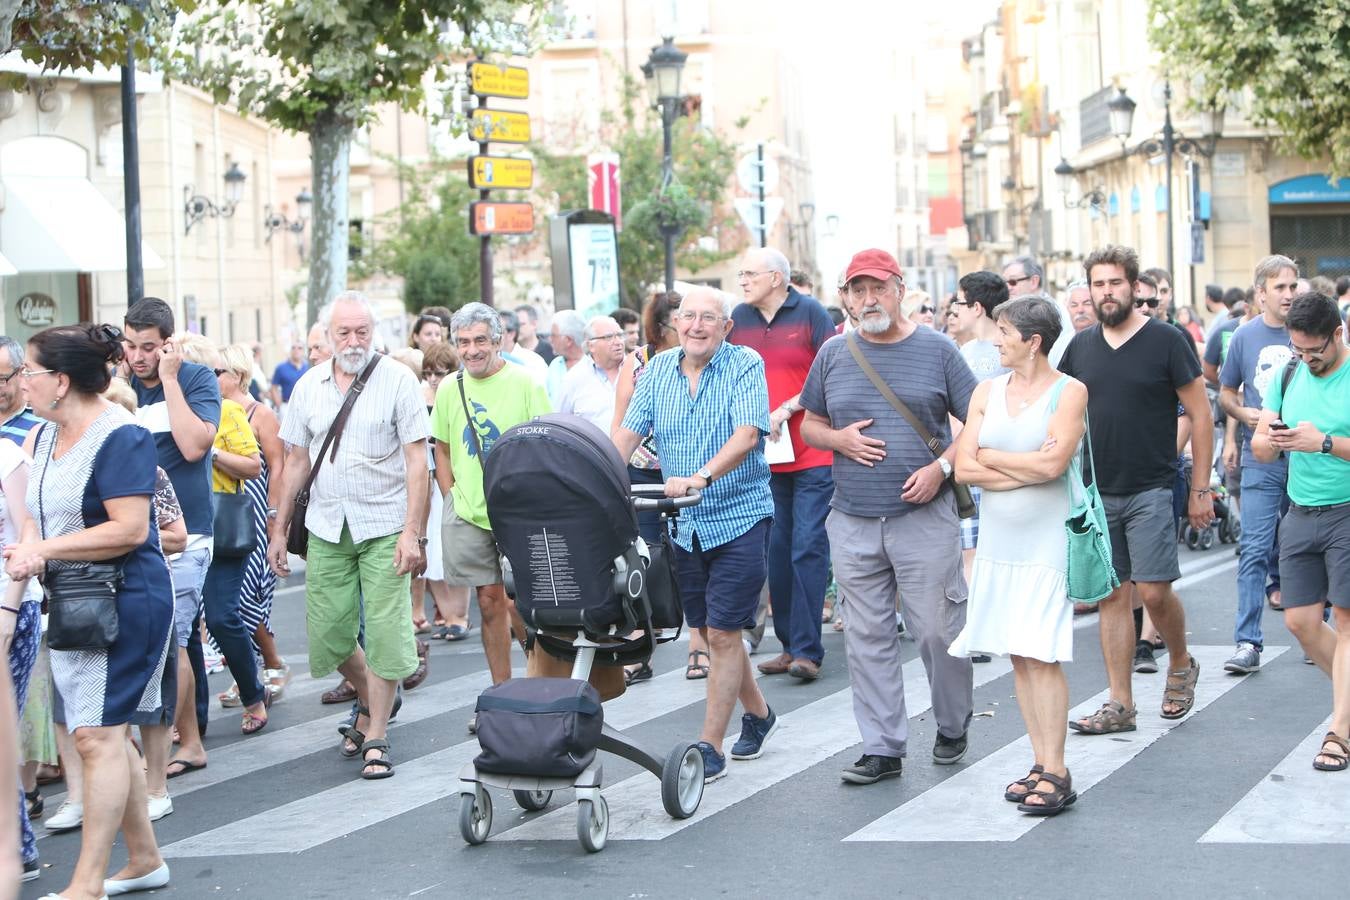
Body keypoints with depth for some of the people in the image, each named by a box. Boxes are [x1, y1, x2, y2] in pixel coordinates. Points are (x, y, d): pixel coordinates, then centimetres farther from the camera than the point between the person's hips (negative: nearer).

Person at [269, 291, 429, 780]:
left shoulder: (398, 381, -5)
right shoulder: (309, 385, 8)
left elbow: (416, 460, -7)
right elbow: (297, 461, 14)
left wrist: (412, 533, -15)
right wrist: (279, 529, 11)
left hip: (384, 527, -4)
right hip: (326, 528, 4)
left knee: (385, 632, -5)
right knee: (328, 633, 6)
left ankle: (376, 735, 7)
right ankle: (369, 699, 34)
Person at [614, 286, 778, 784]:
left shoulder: (745, 366, -9)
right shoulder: (659, 369, 5)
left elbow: (746, 434, -22)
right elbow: (629, 431, 0)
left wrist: (702, 477, -38)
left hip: (739, 517, -5)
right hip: (685, 524, 6)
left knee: (722, 633, -7)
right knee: (711, 630, 15)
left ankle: (710, 746, -1)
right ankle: (758, 713, 36)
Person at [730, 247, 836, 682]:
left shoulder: (810, 312, -3)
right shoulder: (739, 318, 9)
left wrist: (785, 410, -13)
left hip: (813, 453, -4)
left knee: (808, 547, -7)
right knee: (776, 549, 6)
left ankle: (807, 650, -6)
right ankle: (788, 644, 14)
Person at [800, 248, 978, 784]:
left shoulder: (937, 351, 1)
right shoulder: (833, 355, 8)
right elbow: (809, 425, 17)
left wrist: (941, 467, -12)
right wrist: (840, 439, -5)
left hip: (925, 517, -3)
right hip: (853, 520, 3)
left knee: (937, 629, 0)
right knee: (867, 637, 4)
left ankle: (952, 728, 22)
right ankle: (882, 747, 12)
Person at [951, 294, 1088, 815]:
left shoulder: (1069, 392, -3)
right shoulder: (987, 392, 10)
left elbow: (1052, 463, -16)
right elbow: (964, 468, 2)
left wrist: (991, 456, -4)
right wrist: (1028, 468, -8)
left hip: (1046, 538, -5)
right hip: (997, 539, 5)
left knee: (1041, 655, -9)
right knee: (1017, 655, 5)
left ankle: (1056, 773, -5)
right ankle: (1041, 765, 11)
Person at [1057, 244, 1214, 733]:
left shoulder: (1165, 340, -5)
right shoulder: (1080, 345, 7)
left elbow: (1201, 414, -3)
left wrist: (1200, 489, -5)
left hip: (1151, 490, -4)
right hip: (1097, 491, 4)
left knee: (1154, 591, -8)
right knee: (1111, 595, 4)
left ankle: (1181, 664, 21)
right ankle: (1120, 704, 9)